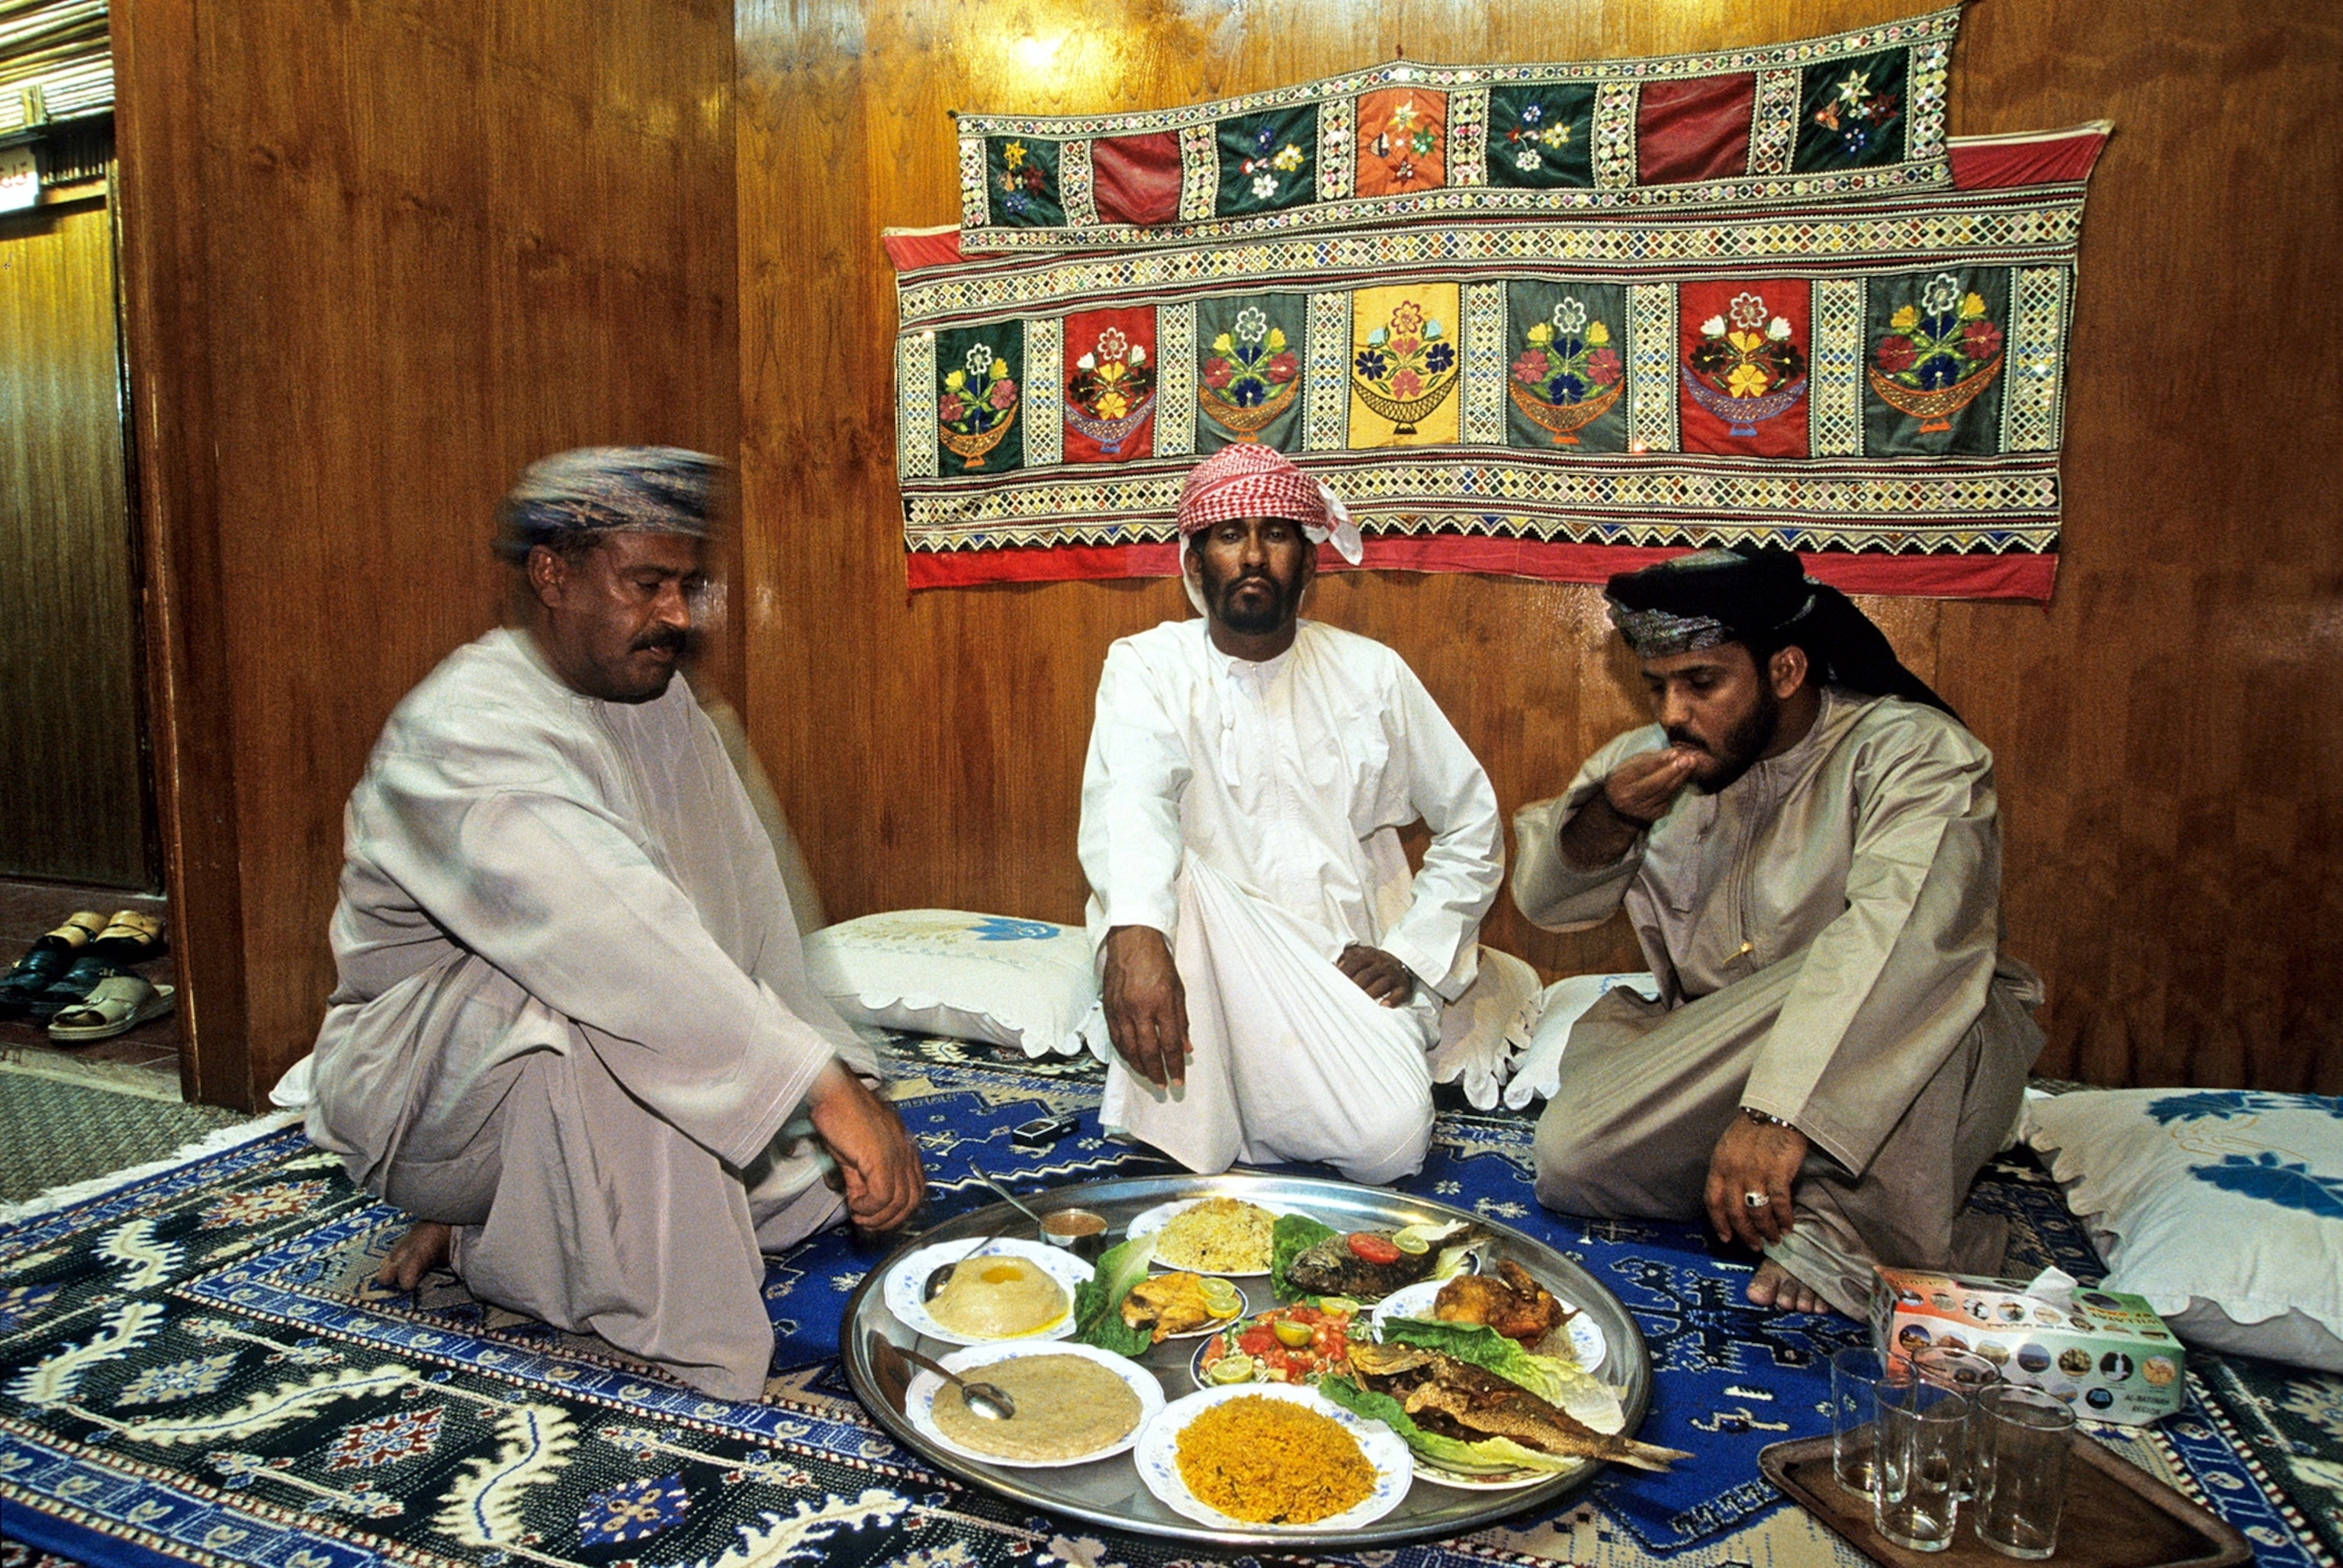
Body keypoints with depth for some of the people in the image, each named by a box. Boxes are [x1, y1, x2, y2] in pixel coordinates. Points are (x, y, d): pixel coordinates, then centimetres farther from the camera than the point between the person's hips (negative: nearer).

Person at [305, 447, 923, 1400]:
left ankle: (486, 1230, 5)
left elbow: (747, 906, -5)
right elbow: (609, 932, -38)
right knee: (599, 1034, -37)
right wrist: (821, 1084, -43)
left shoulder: (659, 700, 2)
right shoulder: (464, 730, -24)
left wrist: (845, 1085, -14)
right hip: (428, 1078, -8)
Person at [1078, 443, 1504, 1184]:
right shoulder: (1145, 666, -2)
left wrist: (1412, 953, -1)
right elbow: (1129, 796, -23)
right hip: (1197, 957, -1)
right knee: (1164, 870, -33)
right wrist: (1134, 933, -43)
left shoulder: (1371, 674, 5)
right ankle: (1178, 1146, -20)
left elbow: (1473, 825, 12)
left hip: (1342, 967, 2)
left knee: (1388, 1140, -25)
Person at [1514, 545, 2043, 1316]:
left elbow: (1900, 931, -33)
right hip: (1712, 1071, 5)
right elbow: (1544, 899, 8)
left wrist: (1780, 1110, -45)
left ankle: (1853, 1225, -26)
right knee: (1571, 1154, -21)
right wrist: (1608, 818, -14)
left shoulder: (1912, 749, -15)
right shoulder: (1651, 762, 5)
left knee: (1891, 986, -37)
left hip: (1914, 1070, -4)